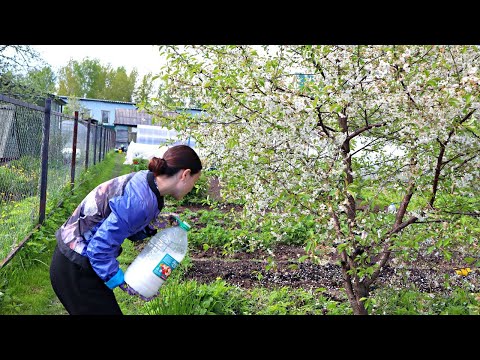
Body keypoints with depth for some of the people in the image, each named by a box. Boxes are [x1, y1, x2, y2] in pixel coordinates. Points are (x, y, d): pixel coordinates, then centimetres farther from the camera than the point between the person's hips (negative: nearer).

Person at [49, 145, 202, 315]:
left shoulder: (141, 180, -2)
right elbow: (100, 248, -25)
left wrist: (155, 223, -5)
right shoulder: (141, 201, -27)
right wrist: (123, 283, -15)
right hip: (75, 271, -9)